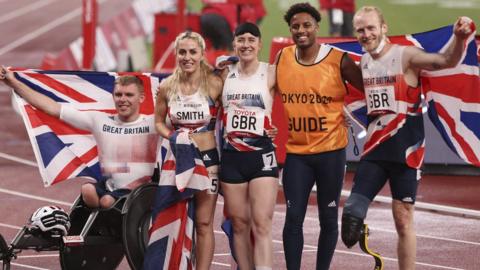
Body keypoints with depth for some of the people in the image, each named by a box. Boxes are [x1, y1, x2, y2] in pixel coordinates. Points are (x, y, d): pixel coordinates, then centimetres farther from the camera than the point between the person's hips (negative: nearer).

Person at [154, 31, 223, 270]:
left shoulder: (214, 84, -9)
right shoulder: (167, 86, -2)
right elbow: (159, 121, 9)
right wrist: (171, 136, -9)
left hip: (207, 159, -3)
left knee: (204, 223, 2)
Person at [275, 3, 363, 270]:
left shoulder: (339, 60, -9)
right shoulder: (283, 58, 1)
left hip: (330, 151, -2)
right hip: (296, 152, 2)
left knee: (328, 218, 7)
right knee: (294, 217, -2)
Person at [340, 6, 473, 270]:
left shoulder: (405, 56, -12)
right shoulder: (363, 62, 8)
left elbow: (447, 61, -26)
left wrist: (458, 38, -46)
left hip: (405, 149, -5)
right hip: (375, 149, 5)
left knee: (403, 220, 1)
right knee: (352, 212, -6)